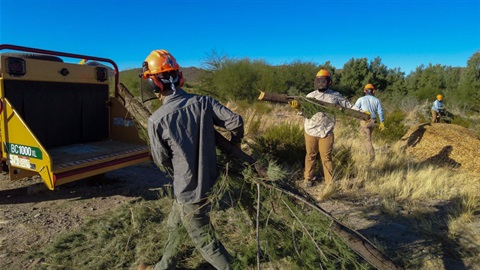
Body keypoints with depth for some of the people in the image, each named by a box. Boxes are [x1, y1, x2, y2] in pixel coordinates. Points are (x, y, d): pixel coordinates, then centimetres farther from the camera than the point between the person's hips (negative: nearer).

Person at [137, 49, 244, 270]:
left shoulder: (156, 120, -18)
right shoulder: (203, 102, -9)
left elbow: (162, 161, -6)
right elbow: (236, 121, -10)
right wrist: (234, 144, 10)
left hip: (188, 191, -6)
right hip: (208, 183, 6)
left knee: (205, 242, 14)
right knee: (173, 225, 27)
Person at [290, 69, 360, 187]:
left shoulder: (335, 96, 5)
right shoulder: (310, 95, 7)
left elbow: (348, 105, 9)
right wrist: (296, 106, -16)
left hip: (326, 132, -1)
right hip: (311, 130, 1)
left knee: (326, 157, 3)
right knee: (311, 155, 12)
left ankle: (330, 182, 12)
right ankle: (308, 178, 25)